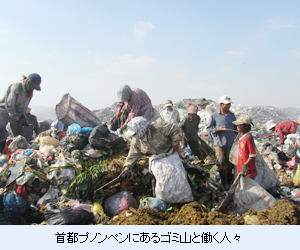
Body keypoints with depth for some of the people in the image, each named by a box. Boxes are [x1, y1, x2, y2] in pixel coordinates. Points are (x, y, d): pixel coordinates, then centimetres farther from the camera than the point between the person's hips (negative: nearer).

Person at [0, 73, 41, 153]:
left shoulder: (29, 91, 2)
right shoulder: (16, 87, -23)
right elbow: (9, 105, -23)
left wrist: (23, 118, 3)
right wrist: (17, 119, -20)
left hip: (16, 114, 8)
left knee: (19, 135, 6)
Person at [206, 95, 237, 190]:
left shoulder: (231, 115, 7)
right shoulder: (214, 115, -3)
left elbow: (236, 128, 17)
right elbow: (208, 128, 0)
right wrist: (218, 129, -14)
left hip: (230, 143, 3)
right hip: (219, 143, -3)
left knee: (229, 163, 10)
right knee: (221, 162, -7)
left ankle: (229, 181, 26)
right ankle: (225, 183, 5)